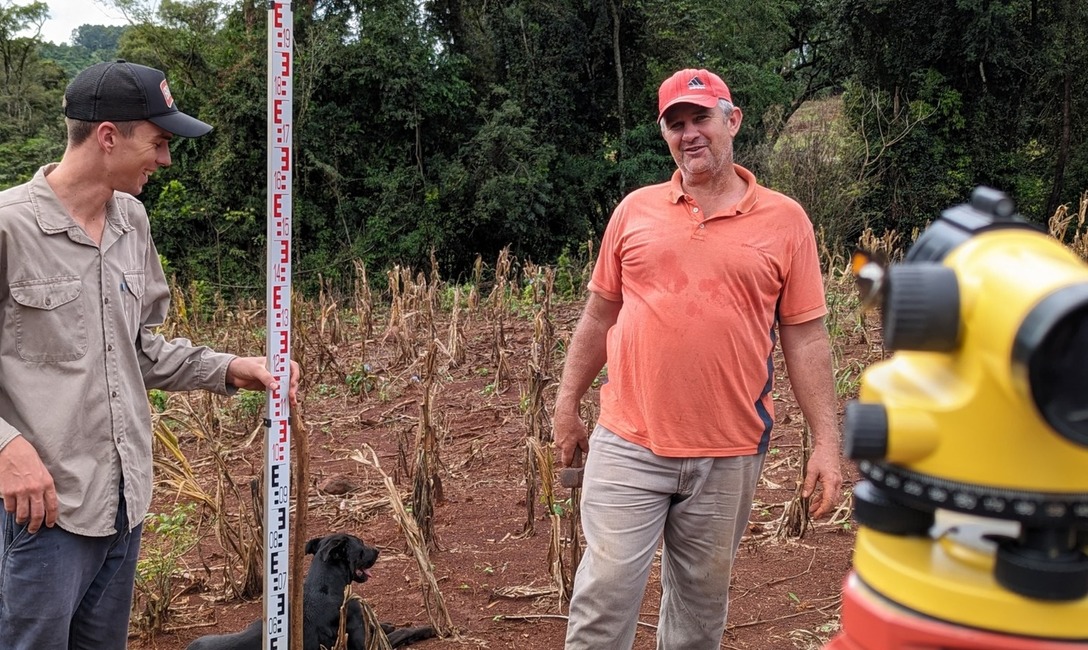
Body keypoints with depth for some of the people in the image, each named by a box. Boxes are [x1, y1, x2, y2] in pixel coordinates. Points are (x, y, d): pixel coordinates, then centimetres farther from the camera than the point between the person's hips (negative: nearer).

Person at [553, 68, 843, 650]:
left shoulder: (785, 221, 1)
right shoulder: (635, 209, 5)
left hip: (730, 454, 0)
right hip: (628, 446, 0)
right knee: (604, 595, 0)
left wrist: (827, 442, -4)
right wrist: (566, 405, 12)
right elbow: (599, 315, 12)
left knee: (702, 600, 15)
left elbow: (805, 338, 0)